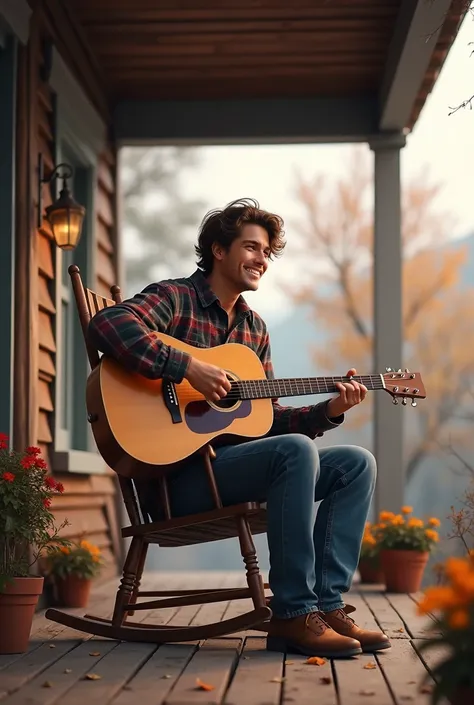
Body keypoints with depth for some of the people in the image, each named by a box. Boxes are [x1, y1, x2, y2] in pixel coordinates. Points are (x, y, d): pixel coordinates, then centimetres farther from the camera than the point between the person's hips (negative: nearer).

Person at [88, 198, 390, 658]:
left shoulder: (254, 328, 19)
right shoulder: (175, 298, -3)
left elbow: (270, 420, 16)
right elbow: (107, 324, -25)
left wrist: (329, 411, 0)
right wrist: (189, 367, -28)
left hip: (233, 459, 8)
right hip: (177, 473, -8)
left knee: (356, 464, -2)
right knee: (296, 451, -30)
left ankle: (326, 604, -12)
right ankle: (293, 616, -26)